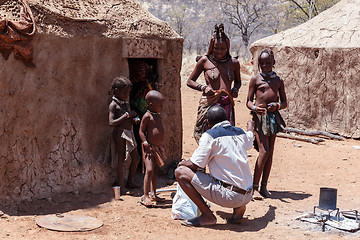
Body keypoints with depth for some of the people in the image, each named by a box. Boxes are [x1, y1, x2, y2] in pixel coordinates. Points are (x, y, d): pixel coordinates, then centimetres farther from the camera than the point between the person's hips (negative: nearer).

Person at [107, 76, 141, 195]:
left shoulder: (125, 103, 14)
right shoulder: (113, 105, -11)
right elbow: (112, 123, -20)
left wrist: (133, 119, 2)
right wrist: (127, 115, -19)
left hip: (129, 133, 8)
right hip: (120, 133, -8)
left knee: (136, 158, 13)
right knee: (121, 160, -3)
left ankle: (130, 182, 26)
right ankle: (120, 186, 7)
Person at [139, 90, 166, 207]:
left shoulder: (158, 116, 12)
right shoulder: (147, 116, -12)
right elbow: (141, 131, -12)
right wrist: (146, 144, -20)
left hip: (158, 147, 9)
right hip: (149, 148, -9)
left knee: (156, 171, 12)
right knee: (149, 170, -15)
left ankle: (153, 194, 21)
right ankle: (145, 196, -11)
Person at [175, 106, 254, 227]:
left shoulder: (210, 135, -8)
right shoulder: (240, 133, 11)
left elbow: (195, 165, -10)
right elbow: (249, 140, 37)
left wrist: (182, 163, 13)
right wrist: (250, 127, 60)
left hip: (230, 196, -7)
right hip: (247, 196, 7)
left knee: (180, 172, -4)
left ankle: (207, 216, -3)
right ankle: (239, 207, 14)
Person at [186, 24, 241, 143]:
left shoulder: (233, 63, 10)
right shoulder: (205, 61, 3)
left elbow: (238, 81, 28)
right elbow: (190, 81, 11)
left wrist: (235, 90, 6)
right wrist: (203, 88, -6)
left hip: (227, 106, 3)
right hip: (209, 105, -2)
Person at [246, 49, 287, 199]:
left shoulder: (278, 81, 12)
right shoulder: (255, 79, 3)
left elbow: (284, 102, 14)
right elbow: (249, 101, 2)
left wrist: (277, 105, -9)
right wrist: (254, 108, -20)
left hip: (274, 117, 4)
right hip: (260, 117, -4)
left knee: (270, 152, 5)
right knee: (264, 151, -13)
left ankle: (264, 186, 12)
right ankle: (255, 187, -6)